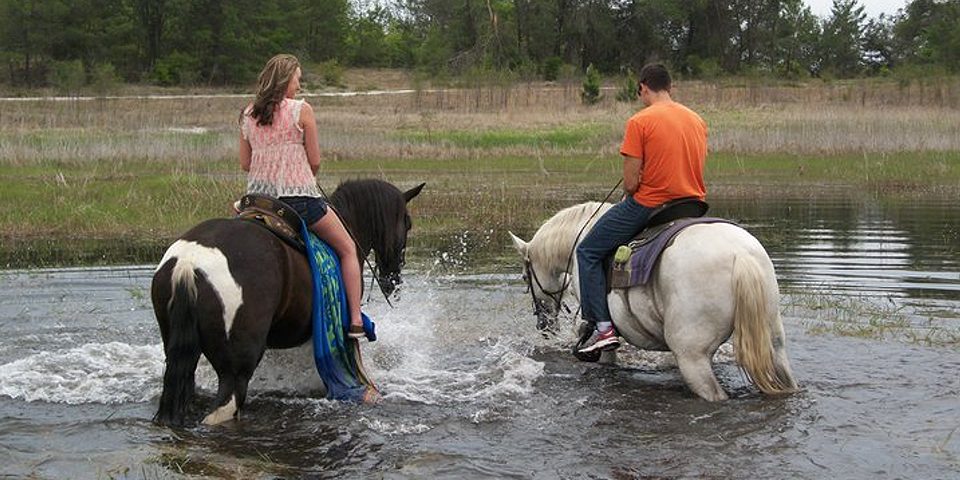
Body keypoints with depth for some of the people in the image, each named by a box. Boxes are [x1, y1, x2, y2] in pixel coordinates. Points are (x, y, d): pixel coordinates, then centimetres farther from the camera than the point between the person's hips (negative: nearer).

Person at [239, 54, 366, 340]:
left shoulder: (248, 115, 7)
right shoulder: (301, 110, -7)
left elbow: (245, 164, 10)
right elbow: (314, 161, -4)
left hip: (258, 196, 4)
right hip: (300, 198, -4)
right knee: (348, 249, 12)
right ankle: (356, 321, 4)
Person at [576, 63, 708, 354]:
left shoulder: (640, 122, -11)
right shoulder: (698, 121, 9)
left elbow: (630, 183, -13)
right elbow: (696, 171, 15)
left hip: (648, 205, -6)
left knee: (588, 253, 8)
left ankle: (603, 327, -2)